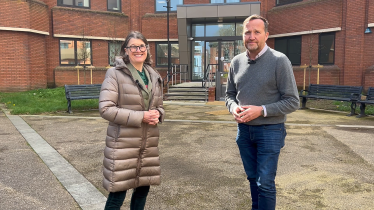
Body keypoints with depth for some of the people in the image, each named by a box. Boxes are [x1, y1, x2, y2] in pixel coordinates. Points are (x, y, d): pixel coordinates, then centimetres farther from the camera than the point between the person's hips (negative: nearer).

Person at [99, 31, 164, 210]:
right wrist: (141, 117, -20)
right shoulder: (115, 73, -8)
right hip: (123, 143, -5)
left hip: (148, 143, 6)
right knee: (117, 195, 3)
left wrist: (157, 115, -6)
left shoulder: (154, 76, 10)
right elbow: (105, 108, -15)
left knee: (143, 188, 16)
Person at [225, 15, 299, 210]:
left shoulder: (279, 61, -12)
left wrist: (261, 110, -21)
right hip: (244, 129, 5)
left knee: (265, 183, 0)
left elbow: (292, 101, -11)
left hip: (270, 130, -5)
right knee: (252, 178, 19)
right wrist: (234, 108, -9)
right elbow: (230, 94, 13)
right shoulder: (237, 62, 3)